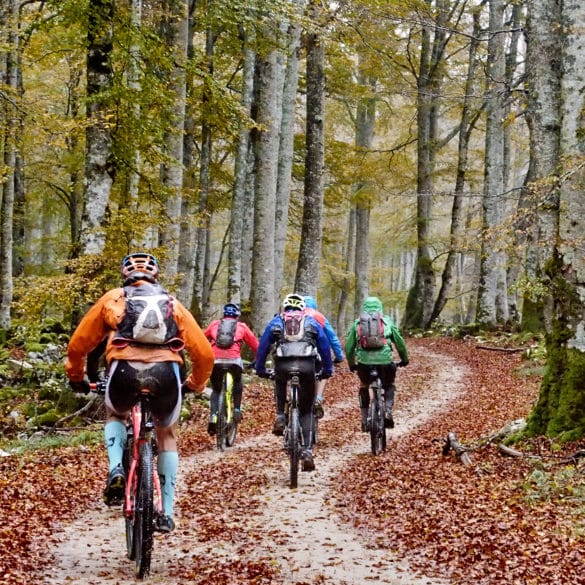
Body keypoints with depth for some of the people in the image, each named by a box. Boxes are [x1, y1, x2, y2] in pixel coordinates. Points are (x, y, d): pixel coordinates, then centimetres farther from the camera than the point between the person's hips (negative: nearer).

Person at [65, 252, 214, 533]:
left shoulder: (113, 298, 23)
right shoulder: (172, 303, 26)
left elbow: (77, 346, 21)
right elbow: (204, 353, 20)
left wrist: (77, 378, 38)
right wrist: (195, 384, 38)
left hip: (125, 372, -1)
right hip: (166, 373, 1)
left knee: (115, 416, 34)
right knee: (167, 436, 27)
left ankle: (116, 470, 6)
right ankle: (166, 513, 19)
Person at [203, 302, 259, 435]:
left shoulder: (214, 324, 22)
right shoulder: (241, 326, 18)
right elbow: (255, 345, 18)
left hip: (215, 360, 1)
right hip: (234, 360, -1)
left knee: (216, 390, 19)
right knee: (237, 385, 29)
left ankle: (213, 417, 0)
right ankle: (237, 410, 15)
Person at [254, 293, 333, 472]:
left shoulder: (276, 322, 23)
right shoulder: (312, 322, 24)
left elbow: (263, 346, 21)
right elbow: (325, 346, 22)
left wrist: (260, 369, 29)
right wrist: (327, 369, 29)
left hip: (283, 364, 0)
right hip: (307, 365, 0)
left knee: (280, 383, 39)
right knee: (306, 411, 14)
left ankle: (280, 417, 17)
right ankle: (307, 452, 2)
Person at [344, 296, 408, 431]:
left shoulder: (357, 323, 17)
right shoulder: (387, 321, 16)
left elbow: (349, 347, 16)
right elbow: (400, 342, 19)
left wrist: (351, 364, 31)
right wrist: (404, 359, 34)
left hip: (364, 361, 1)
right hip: (384, 360, -1)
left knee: (364, 387, 28)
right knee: (389, 385, 26)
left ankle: (365, 418, 18)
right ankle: (388, 411, 4)